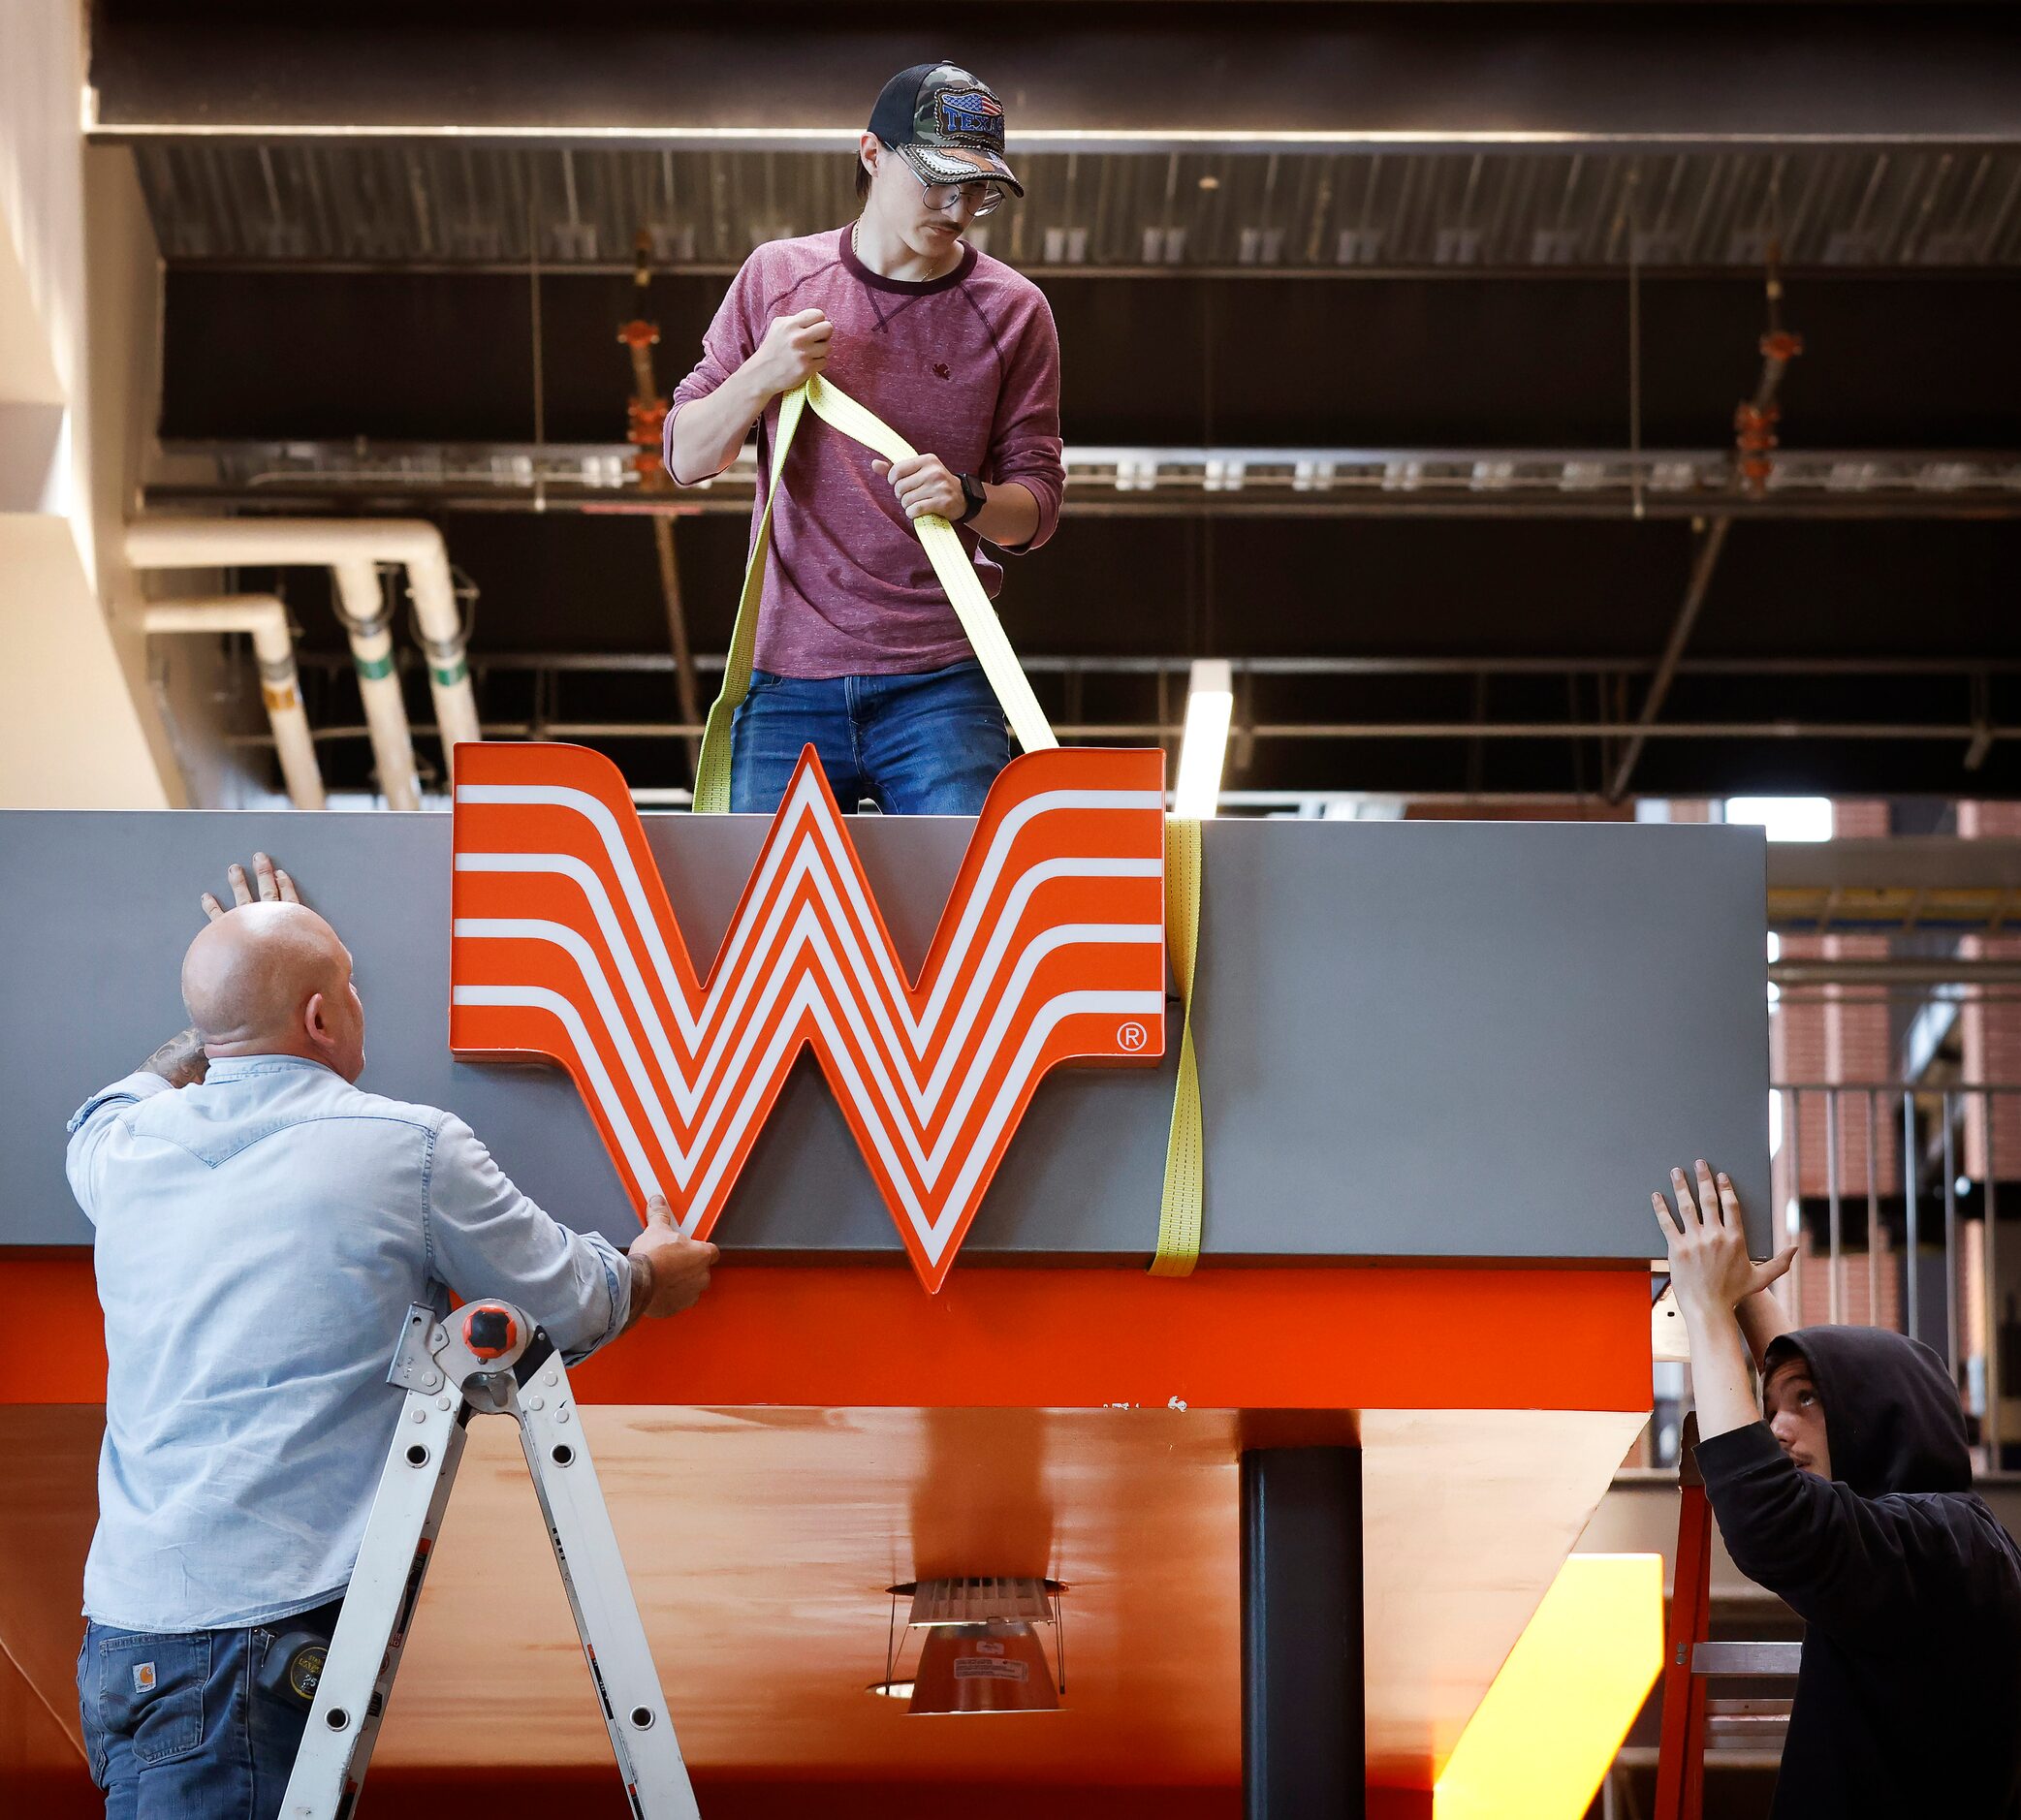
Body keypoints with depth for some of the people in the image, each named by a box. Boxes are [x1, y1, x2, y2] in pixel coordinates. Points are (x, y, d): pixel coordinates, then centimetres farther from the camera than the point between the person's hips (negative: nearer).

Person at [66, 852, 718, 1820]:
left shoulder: (125, 1152, 11)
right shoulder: (412, 1148, -4)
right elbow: (569, 1305, 11)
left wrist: (241, 990, 52)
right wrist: (648, 1274, 35)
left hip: (125, 1625, 6)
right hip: (268, 1633, -6)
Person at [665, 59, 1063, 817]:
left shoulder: (1011, 310, 4)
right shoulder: (777, 277, 7)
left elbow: (1038, 503, 6)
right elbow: (685, 457, 8)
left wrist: (968, 498, -17)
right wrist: (761, 377, -11)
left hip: (939, 679, -1)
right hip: (789, 674, 1)